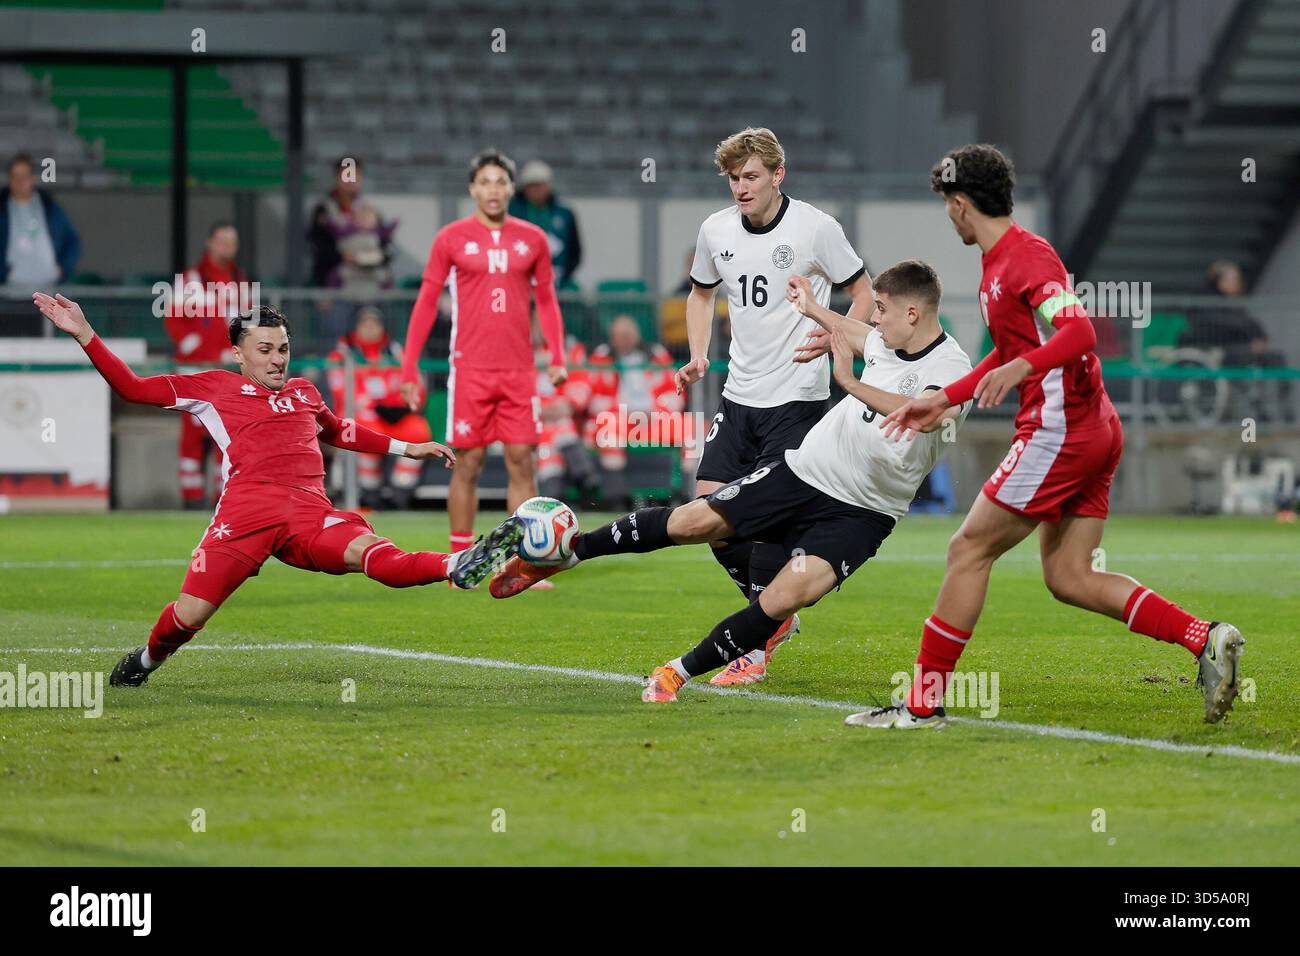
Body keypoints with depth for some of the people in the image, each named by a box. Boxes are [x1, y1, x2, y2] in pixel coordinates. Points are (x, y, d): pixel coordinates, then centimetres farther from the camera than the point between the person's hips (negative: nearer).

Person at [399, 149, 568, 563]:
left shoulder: (532, 239, 8)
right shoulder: (451, 238, 1)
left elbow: (546, 300, 14)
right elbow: (426, 303, 3)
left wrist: (557, 358, 2)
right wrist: (409, 369, -2)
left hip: (519, 371, 2)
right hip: (469, 370, -2)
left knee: (521, 463, -1)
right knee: (468, 463, 0)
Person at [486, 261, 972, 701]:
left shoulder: (951, 368, -21)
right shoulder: (890, 342, 1)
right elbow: (857, 336, 28)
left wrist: (853, 384, -46)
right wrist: (814, 310, 45)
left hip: (859, 514, -6)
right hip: (802, 470, 6)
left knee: (785, 597, -26)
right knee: (692, 522, 0)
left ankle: (681, 672, -9)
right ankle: (564, 555, 16)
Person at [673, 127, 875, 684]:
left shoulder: (815, 228, -9)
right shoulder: (716, 230, 4)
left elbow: (863, 292, -1)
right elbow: (701, 293, 22)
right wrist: (698, 355, 7)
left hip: (797, 395, -5)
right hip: (739, 394, 6)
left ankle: (756, 646, -3)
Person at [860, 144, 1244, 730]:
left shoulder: (1028, 256, -14)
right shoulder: (998, 264, 17)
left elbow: (1079, 334, -27)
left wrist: (1021, 368, -41)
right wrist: (944, 400, 29)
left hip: (1060, 433, -10)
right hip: (1093, 433, 10)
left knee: (968, 551, -4)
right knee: (1068, 577, 7)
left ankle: (923, 702, -1)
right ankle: (1207, 641, -2)